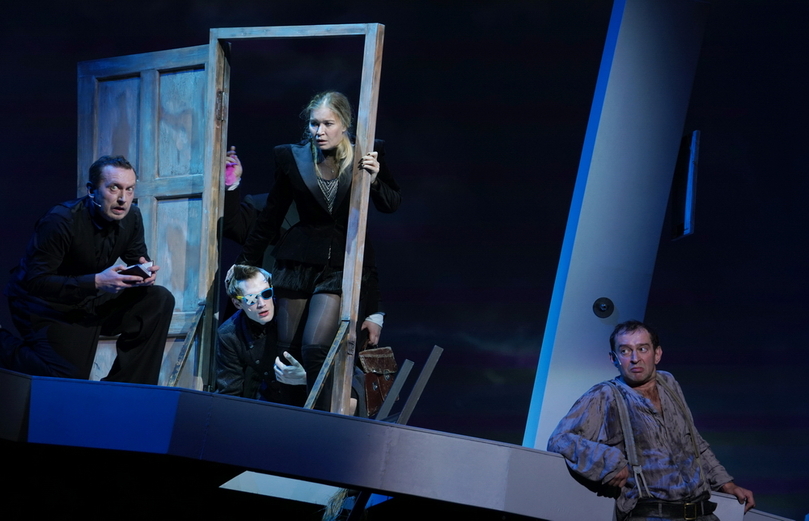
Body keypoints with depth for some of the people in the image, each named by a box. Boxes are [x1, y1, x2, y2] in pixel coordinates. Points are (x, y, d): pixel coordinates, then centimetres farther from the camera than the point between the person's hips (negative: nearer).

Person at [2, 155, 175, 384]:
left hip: (92, 301, 7)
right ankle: (9, 349, 9)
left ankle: (126, 390, -4)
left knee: (160, 301, -10)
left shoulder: (131, 217, -7)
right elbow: (34, 281, -28)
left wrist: (145, 272, -20)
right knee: (69, 377, -19)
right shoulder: (60, 221, -25)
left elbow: (136, 258, 7)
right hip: (46, 305, -6)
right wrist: (96, 282, -37)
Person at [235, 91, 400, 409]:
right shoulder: (292, 157, -2)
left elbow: (391, 205, 2)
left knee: (315, 349, -12)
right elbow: (271, 215, 8)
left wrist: (374, 180, -19)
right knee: (282, 347, 3)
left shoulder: (368, 154, -4)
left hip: (343, 263, -2)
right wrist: (248, 262, 11)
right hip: (298, 260, 2)